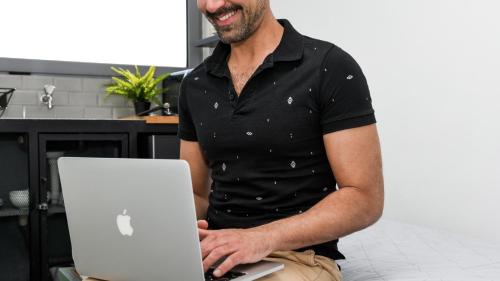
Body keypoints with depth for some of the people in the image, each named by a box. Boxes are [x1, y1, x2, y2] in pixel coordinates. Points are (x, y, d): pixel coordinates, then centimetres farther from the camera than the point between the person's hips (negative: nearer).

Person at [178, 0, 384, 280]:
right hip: (213, 255, 5)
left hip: (298, 257, -4)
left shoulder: (330, 68, -7)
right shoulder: (195, 85, 9)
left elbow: (366, 199, -10)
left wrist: (264, 237, -21)